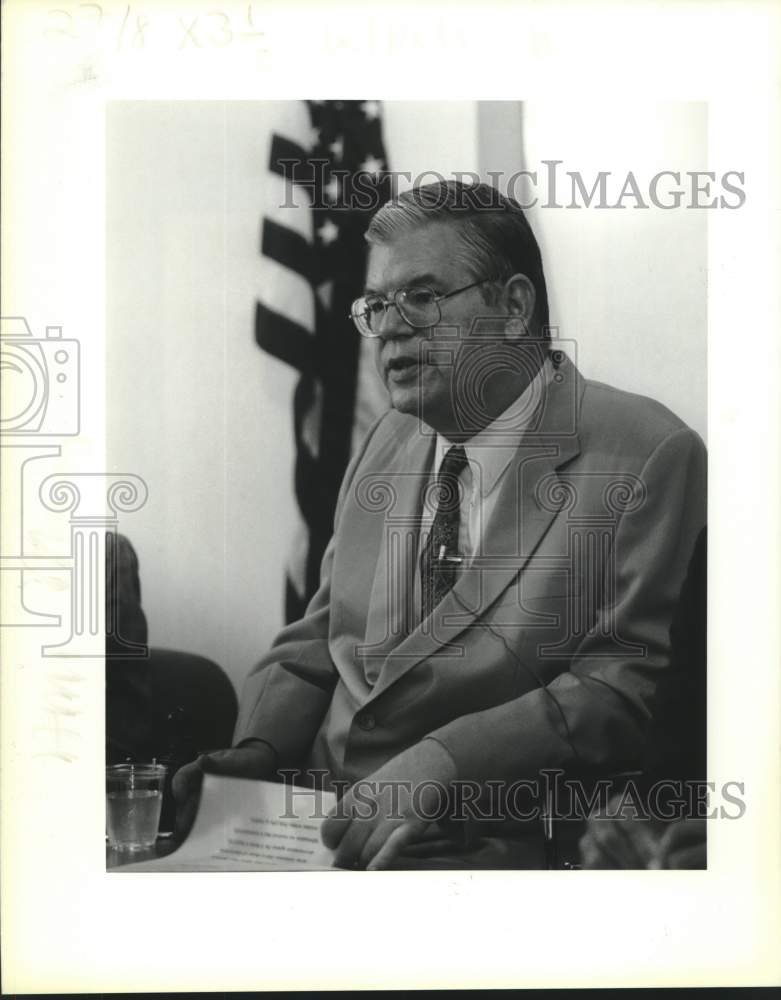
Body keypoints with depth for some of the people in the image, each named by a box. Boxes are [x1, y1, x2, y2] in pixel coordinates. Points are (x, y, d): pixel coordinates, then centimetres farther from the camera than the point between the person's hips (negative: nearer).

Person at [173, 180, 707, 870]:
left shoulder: (648, 457, -8)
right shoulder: (387, 444, 15)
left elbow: (627, 685, -15)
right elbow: (312, 645, 16)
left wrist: (443, 766, -26)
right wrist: (255, 754, -4)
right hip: (322, 824, 5)